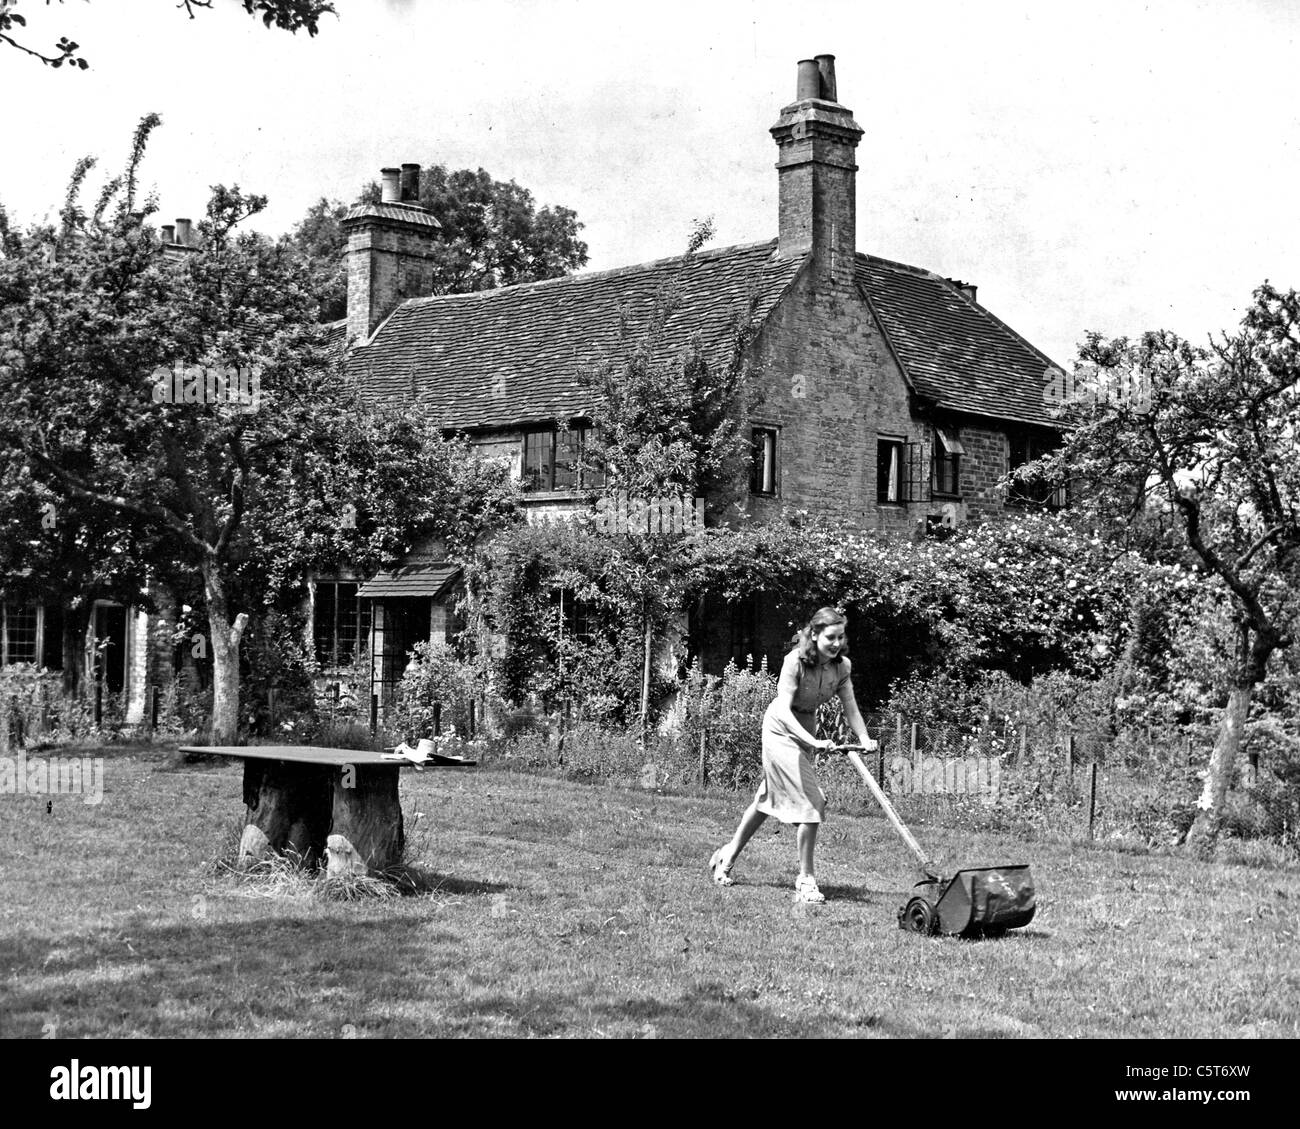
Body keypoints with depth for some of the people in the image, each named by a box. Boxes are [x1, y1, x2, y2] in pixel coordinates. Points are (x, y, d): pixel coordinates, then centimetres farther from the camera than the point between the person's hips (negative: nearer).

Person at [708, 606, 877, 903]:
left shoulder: (841, 666, -8)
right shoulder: (795, 661, -26)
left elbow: (850, 708, -8)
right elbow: (784, 710, -32)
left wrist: (864, 739, -25)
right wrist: (812, 741, -43)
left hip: (806, 731, 7)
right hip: (781, 730, -7)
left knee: (768, 799, 18)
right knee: (812, 802, -15)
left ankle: (728, 855, 35)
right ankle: (806, 879, -7)